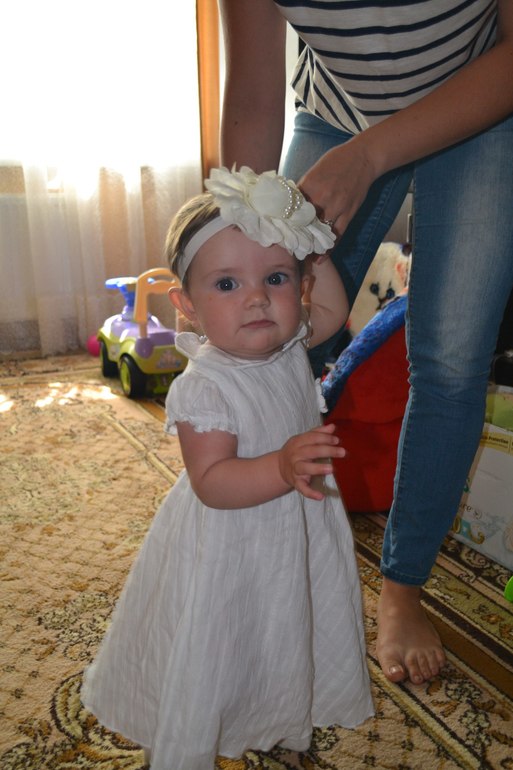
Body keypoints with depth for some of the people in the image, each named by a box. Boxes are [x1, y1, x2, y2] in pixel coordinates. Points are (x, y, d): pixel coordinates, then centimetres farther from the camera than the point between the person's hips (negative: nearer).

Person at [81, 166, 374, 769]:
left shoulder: (289, 346, -8)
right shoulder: (203, 388, -30)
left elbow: (332, 310, 12)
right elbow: (212, 483, -32)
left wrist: (315, 254, 1)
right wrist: (283, 468, -46)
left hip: (298, 539, 7)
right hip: (226, 552, -7)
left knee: (288, 642, 27)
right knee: (209, 659, 13)